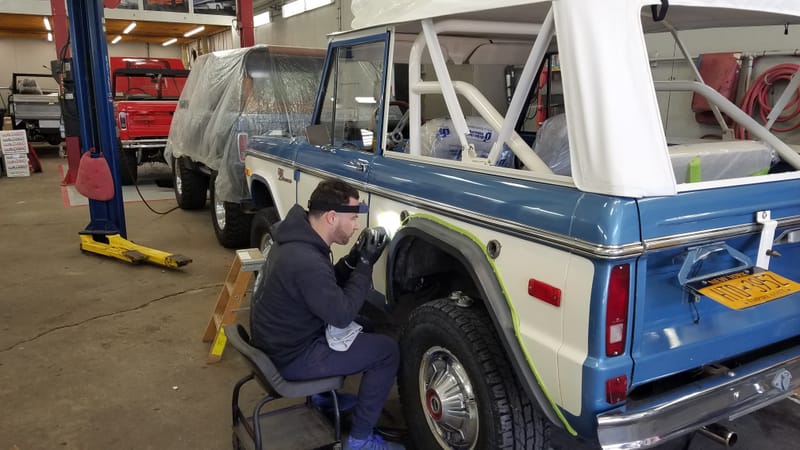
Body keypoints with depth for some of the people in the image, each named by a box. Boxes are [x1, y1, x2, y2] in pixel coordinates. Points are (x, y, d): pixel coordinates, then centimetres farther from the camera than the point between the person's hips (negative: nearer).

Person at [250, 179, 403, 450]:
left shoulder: (297, 237, -1)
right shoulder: (307, 261, -32)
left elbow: (329, 287, 11)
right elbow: (342, 315, -21)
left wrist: (353, 259, -5)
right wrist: (365, 264, -16)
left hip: (279, 340, 10)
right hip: (292, 356, -10)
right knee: (387, 351, -5)